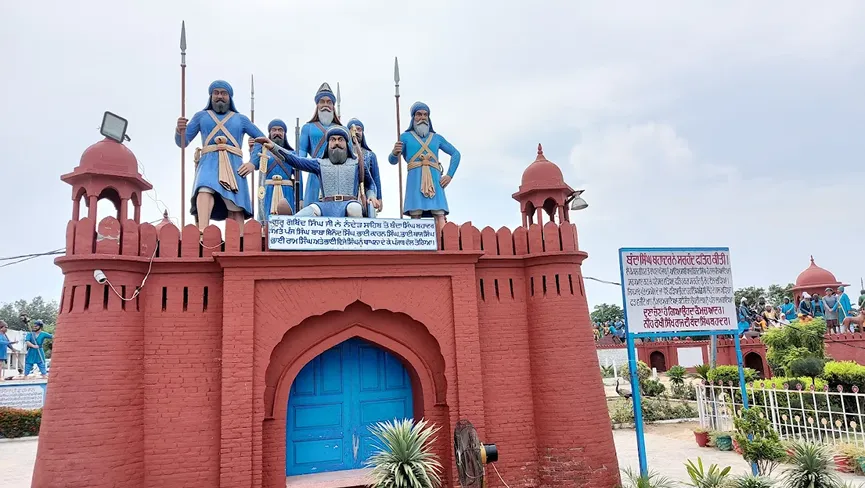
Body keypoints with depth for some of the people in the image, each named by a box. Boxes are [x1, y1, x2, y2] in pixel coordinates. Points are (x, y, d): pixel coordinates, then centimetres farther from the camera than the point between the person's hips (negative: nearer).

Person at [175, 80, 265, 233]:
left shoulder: (241, 119, 23)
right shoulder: (201, 116, 23)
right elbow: (182, 142, 15)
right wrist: (180, 130, -10)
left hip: (233, 165, 1)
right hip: (209, 163, -1)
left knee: (236, 209, -14)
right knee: (205, 190, -34)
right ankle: (202, 232, -53)